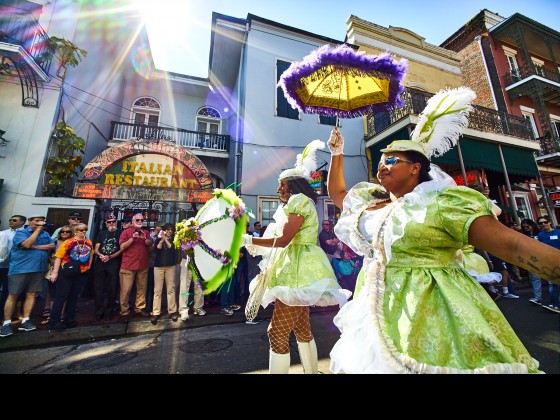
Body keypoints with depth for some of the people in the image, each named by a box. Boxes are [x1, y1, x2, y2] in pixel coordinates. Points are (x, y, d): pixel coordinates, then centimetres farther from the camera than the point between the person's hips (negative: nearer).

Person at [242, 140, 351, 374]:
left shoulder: (299, 200, -10)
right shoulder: (298, 204, 21)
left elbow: (283, 240, -18)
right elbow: (286, 241, 16)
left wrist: (249, 240, -13)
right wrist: (256, 246, 14)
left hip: (297, 272, -11)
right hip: (297, 271, 11)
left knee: (277, 332, -6)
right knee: (301, 329, 18)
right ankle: (312, 371, 33)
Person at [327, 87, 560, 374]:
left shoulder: (443, 203, -9)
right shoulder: (375, 209, 8)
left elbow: (514, 245, -14)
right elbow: (337, 193, 17)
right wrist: (337, 154, 16)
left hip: (432, 314, -6)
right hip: (385, 313, 6)